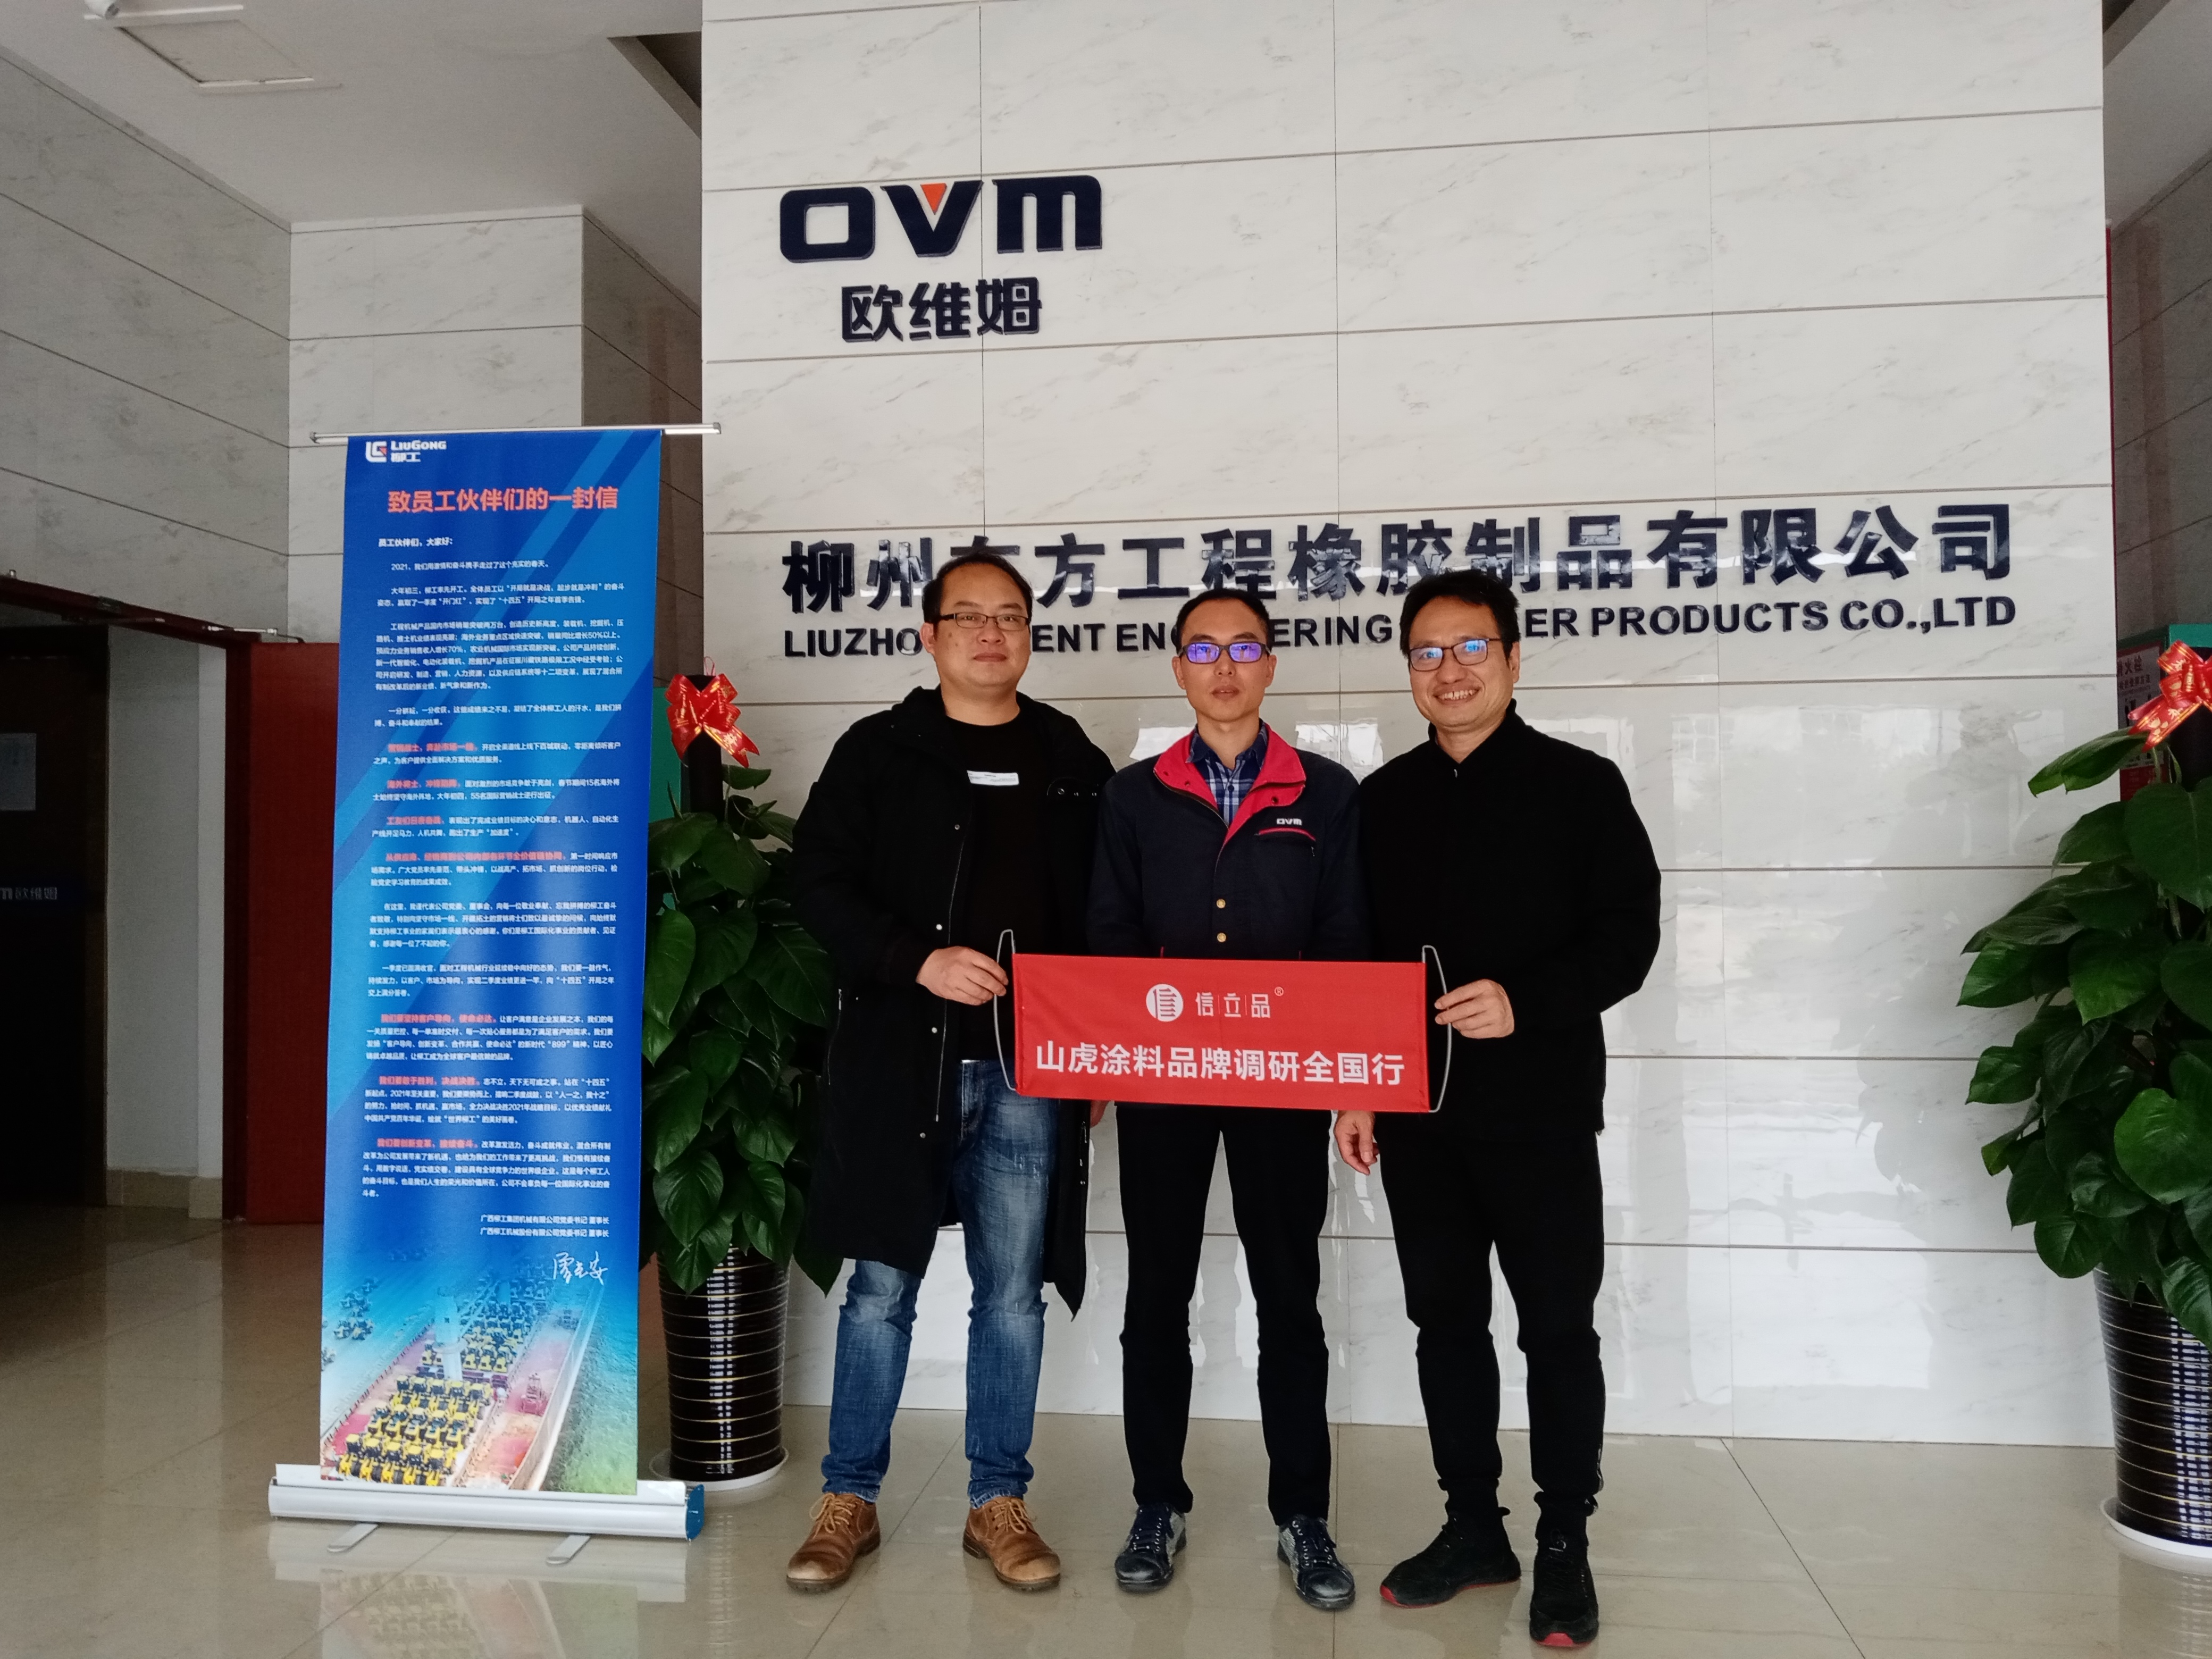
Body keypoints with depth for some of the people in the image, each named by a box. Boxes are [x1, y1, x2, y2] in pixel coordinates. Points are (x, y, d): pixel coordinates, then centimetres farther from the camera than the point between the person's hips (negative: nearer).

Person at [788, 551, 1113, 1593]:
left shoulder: (1075, 765, 10)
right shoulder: (877, 752, 4)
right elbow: (818, 883, -2)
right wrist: (918, 960, -16)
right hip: (899, 1058, -1)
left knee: (1013, 1292, 8)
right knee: (880, 1285, 6)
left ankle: (998, 1504, 23)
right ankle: (848, 1500, 22)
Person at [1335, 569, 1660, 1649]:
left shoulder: (1580, 785, -2)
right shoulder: (1382, 801, 9)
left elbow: (1628, 935, -7)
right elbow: (1354, 956, 11)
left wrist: (1527, 1003, -22)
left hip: (1539, 1106, -3)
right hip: (1415, 1109, 4)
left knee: (1557, 1324, 4)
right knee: (1445, 1317, 11)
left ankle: (1564, 1547, 20)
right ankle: (1473, 1527, 26)